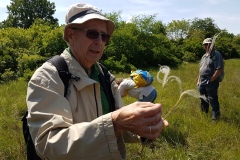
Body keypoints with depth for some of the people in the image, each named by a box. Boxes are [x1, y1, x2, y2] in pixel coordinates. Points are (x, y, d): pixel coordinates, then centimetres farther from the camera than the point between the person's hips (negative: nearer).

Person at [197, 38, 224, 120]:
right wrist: (199, 80, 17)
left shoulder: (216, 55, -11)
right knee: (203, 98, 20)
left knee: (213, 100, -3)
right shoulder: (204, 56, 15)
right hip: (202, 83, 8)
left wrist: (210, 80, -18)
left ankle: (215, 116, 10)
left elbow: (219, 70, -19)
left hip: (211, 83, -8)